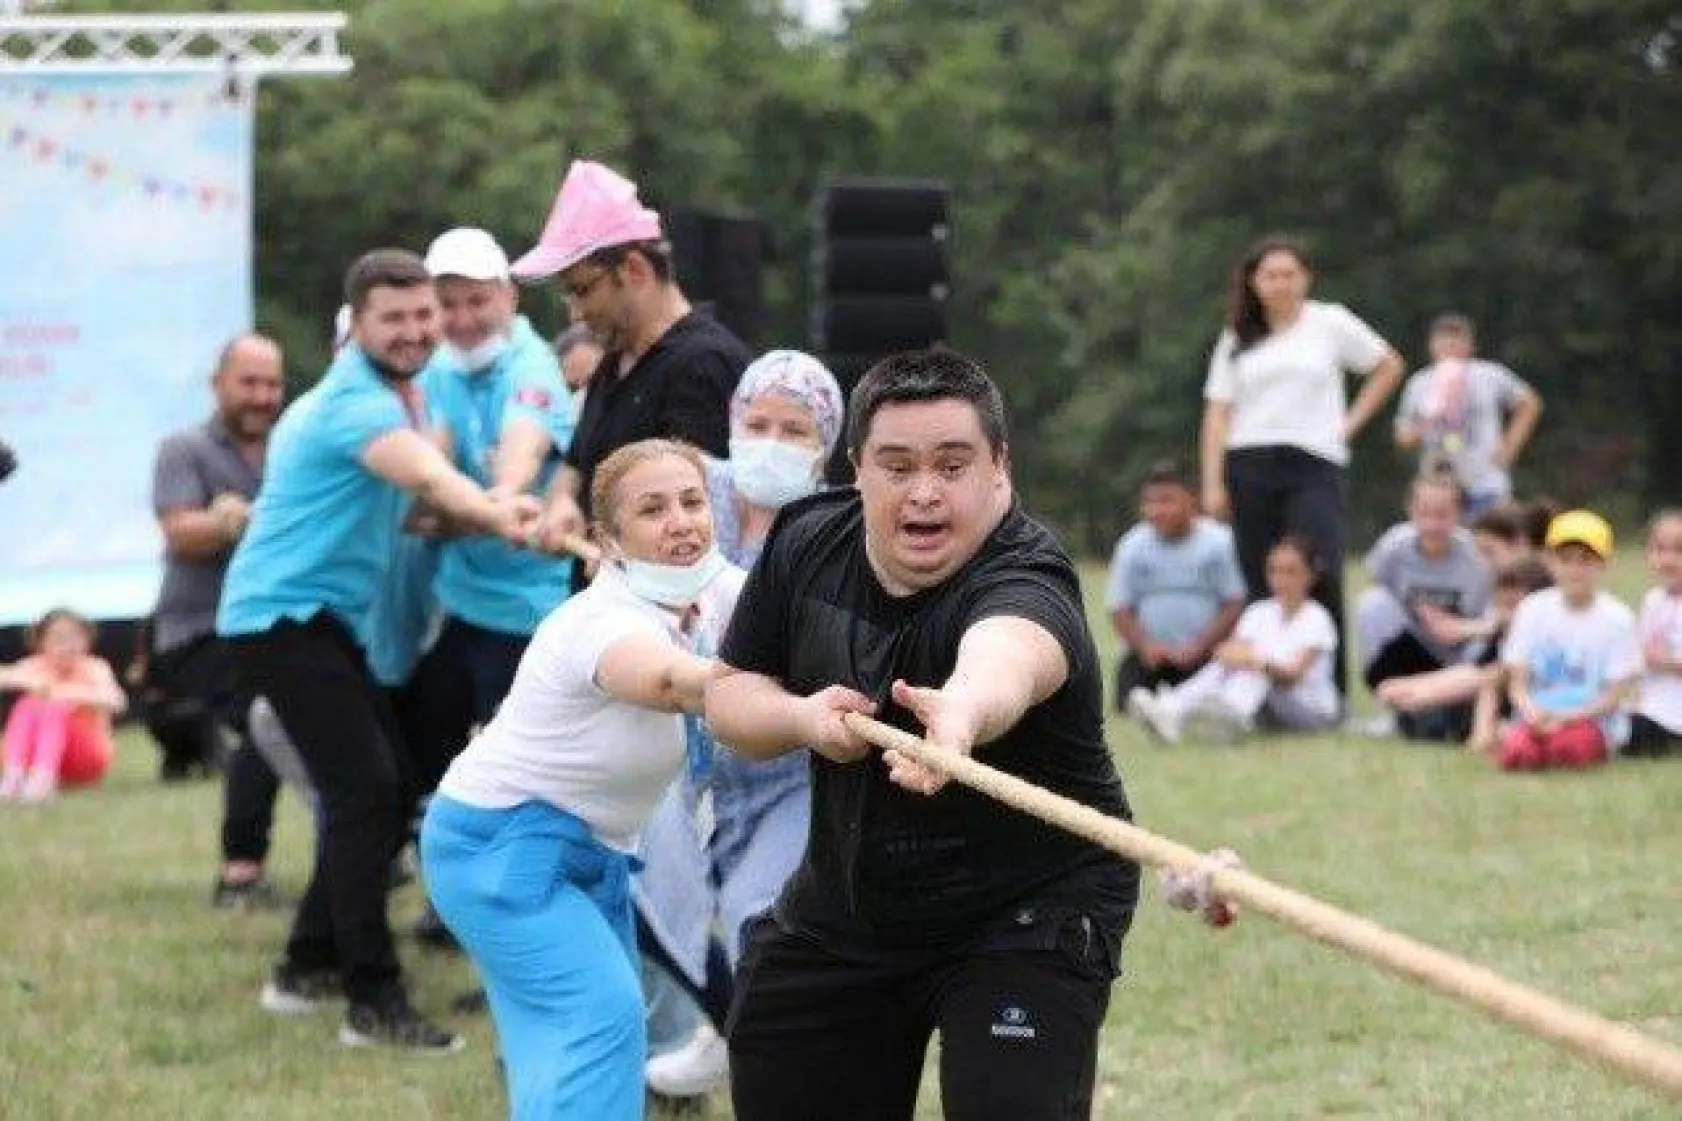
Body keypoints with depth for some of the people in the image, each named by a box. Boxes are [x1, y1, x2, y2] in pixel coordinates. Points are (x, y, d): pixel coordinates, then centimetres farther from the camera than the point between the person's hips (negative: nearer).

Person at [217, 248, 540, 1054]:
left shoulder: (384, 390, 14)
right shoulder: (356, 401, -20)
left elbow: (419, 493, 15)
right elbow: (426, 476, -41)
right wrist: (497, 516, -57)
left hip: (323, 616, 10)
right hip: (284, 616, -10)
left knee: (384, 791, 13)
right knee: (365, 790, -18)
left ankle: (308, 966, 24)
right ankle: (374, 1004, -18)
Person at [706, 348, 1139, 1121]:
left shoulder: (1022, 581, -29)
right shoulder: (805, 543, -8)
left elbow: (1006, 655, -54)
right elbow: (729, 694, 3)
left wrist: (962, 711, -78)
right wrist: (801, 718, -20)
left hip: (1030, 914, -6)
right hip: (842, 906, 6)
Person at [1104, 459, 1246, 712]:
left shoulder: (1218, 542, -7)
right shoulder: (1131, 546, 0)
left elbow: (1234, 605, -6)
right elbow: (1119, 609, 2)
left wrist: (1199, 646, -16)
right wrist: (1145, 646, -16)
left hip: (1202, 654, -2)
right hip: (1149, 652, 2)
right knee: (1128, 703, -19)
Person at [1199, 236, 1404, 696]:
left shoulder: (1330, 323, 8)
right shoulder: (1238, 339, 13)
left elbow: (1389, 367, 16)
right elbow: (1218, 413, 8)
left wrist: (1351, 422, 8)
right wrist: (1212, 484, -2)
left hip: (1313, 466, -2)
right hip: (1249, 468, 2)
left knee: (1321, 580, -15)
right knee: (1261, 588, 0)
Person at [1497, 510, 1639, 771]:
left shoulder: (1616, 619, -4)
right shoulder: (1532, 611, 5)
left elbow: (1615, 695, -5)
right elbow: (1518, 681, 3)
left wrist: (1568, 716, -19)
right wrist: (1530, 710, -20)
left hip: (1593, 719, -1)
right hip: (1537, 716, 1)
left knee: (1573, 742, -37)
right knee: (1515, 750, -32)